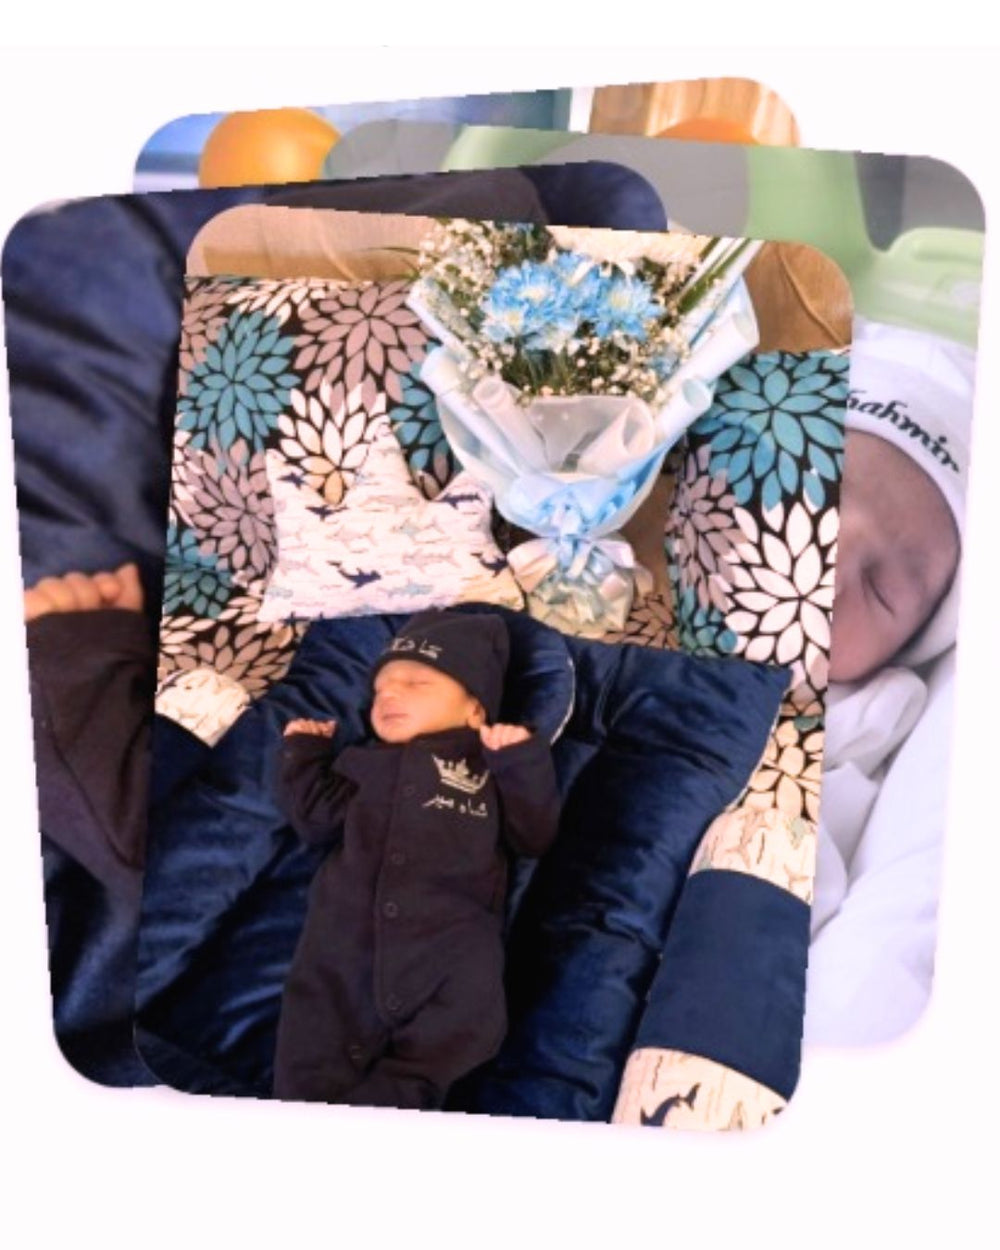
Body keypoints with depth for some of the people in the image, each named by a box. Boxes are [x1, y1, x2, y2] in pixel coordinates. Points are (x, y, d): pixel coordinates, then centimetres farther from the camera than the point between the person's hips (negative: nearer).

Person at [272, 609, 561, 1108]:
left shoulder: (488, 769, 18)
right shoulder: (363, 762, 27)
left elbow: (533, 836, 9)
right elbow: (315, 819, 17)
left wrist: (523, 762, -1)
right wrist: (303, 752, 18)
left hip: (450, 936, -2)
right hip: (349, 933, 3)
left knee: (467, 1017, -27)